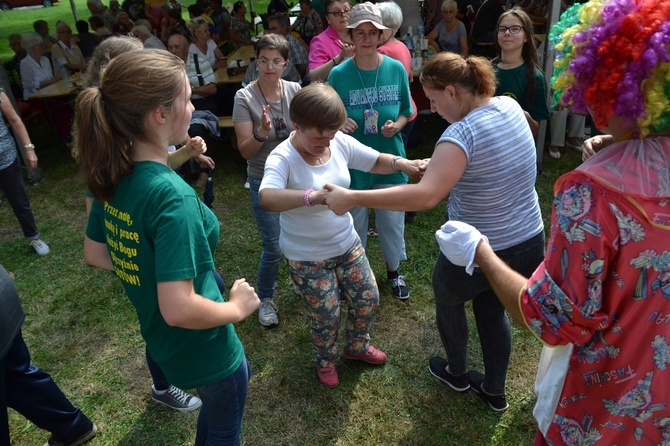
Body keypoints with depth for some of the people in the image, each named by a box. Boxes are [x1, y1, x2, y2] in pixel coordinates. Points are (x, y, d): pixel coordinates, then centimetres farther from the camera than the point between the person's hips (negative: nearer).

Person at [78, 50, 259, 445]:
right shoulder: (173, 196, -34)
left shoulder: (112, 175, -7)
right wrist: (237, 307, -18)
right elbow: (179, 309, -35)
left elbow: (95, 254, 5)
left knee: (233, 385, 35)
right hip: (203, 347, -7)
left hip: (162, 340, 8)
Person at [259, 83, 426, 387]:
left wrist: (401, 163, -16)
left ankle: (357, 347, 49)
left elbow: (375, 161, 5)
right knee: (326, 316, 8)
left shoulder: (340, 143, -9)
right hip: (307, 257, -5)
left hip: (347, 244, 6)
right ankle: (325, 362, 43)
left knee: (368, 299, 18)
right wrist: (311, 196, -60)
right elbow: (267, 198, -45)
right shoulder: (283, 158, -26)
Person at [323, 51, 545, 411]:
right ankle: (495, 391, 47)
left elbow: (425, 196, -40)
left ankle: (457, 373, 50)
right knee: (492, 308, 29)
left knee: (448, 300, 25)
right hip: (531, 246, 7)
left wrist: (352, 198, -37)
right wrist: (433, 164, 13)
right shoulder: (510, 106, -3)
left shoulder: (462, 132, -28)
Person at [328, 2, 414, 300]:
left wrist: (396, 125, -16)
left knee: (392, 220, 14)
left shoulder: (396, 69, -6)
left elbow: (405, 113, 5)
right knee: (354, 221, 15)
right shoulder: (339, 74, -11)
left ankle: (393, 271, 40)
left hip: (390, 158, 1)